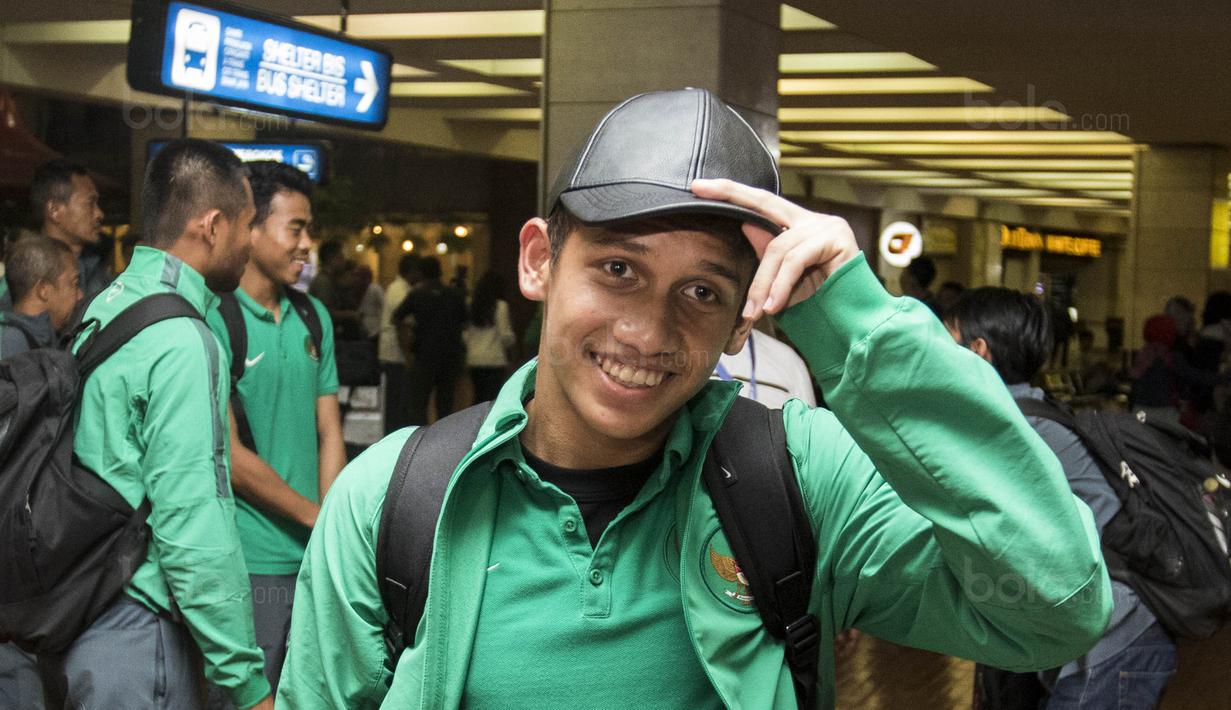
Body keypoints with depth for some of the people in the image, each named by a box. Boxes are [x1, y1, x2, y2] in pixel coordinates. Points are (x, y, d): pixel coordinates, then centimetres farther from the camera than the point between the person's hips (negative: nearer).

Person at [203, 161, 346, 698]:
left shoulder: (313, 317, 11)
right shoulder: (212, 319, -11)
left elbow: (329, 433, 10)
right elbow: (229, 457, -13)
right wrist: (316, 517, -6)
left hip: (314, 562, 6)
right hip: (248, 569, -6)